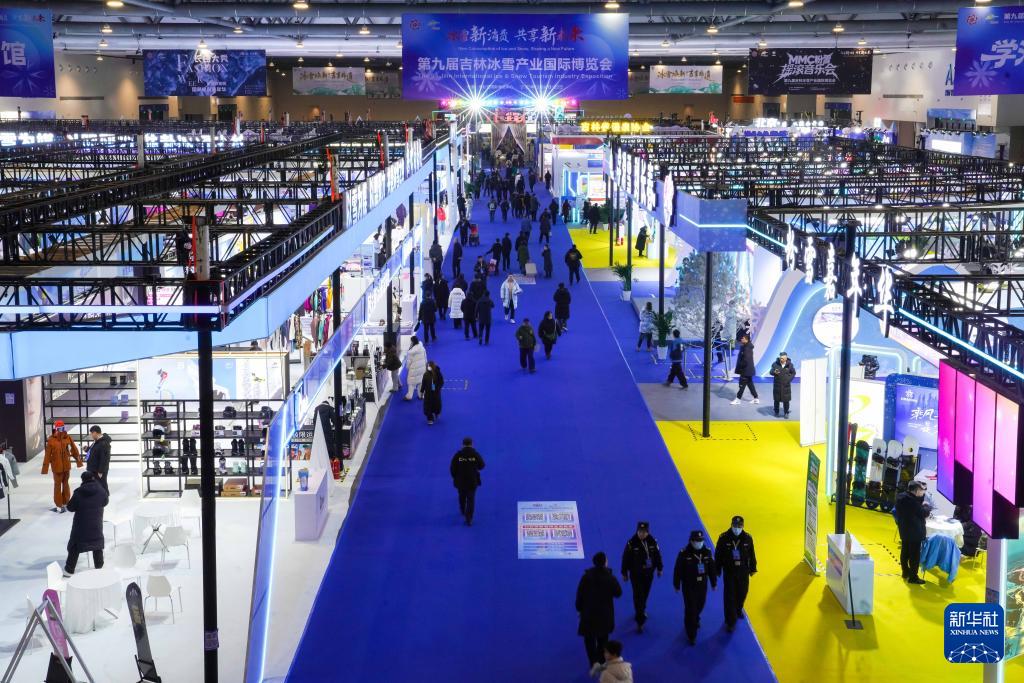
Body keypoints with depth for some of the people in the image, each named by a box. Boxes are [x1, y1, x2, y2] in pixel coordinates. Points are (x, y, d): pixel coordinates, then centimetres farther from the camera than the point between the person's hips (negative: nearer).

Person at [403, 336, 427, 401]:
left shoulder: (411, 351, -22)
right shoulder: (422, 348, -5)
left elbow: (409, 361, -13)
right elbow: (425, 358, 5)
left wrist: (407, 368, 3)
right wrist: (425, 365, 18)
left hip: (414, 369, -5)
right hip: (422, 367, 5)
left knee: (411, 382, 8)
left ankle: (409, 396, 16)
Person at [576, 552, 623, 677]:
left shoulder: (587, 576, -14)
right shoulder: (610, 577, -14)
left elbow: (579, 594, -8)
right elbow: (618, 593, -1)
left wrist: (579, 608, 6)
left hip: (589, 613, -1)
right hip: (605, 614, 1)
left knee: (589, 638, 11)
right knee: (603, 639, 18)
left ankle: (594, 662, -7)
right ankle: (601, 662, 24)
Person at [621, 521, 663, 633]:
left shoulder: (652, 541, -9)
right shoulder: (631, 543, -19)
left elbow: (657, 555, 5)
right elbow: (625, 558, -11)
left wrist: (659, 568, 12)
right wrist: (624, 573, -6)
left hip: (648, 573, 4)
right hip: (636, 574, -4)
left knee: (645, 593, 20)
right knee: (638, 596, -7)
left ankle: (641, 610, 47)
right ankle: (640, 622, -4)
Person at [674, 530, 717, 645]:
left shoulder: (707, 552, -7)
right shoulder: (684, 553, -19)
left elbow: (711, 568, 3)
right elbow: (678, 570, -11)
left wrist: (714, 583, 10)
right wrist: (677, 585, -5)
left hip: (702, 585, 4)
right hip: (689, 587, -4)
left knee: (700, 606, 23)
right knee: (690, 610, -3)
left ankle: (695, 620, 55)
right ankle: (691, 635, 7)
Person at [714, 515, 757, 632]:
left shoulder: (748, 538, -9)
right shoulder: (724, 538, -15)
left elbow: (751, 555, 2)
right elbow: (718, 555, -6)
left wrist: (752, 569, 9)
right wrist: (717, 570, -2)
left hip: (743, 572, 3)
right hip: (729, 572, -3)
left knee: (742, 593, 19)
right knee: (729, 597, -3)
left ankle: (738, 610, 49)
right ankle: (730, 622, 6)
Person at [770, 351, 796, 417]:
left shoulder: (789, 364, -2)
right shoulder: (775, 364, -4)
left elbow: (793, 373, 8)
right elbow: (771, 372, -4)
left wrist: (789, 379, -7)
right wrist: (774, 372, -28)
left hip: (786, 385, 0)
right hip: (777, 385, 0)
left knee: (786, 400, 1)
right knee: (777, 399, 7)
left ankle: (786, 412, 14)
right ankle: (776, 412, 21)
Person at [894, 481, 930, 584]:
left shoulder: (901, 497, 3)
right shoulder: (913, 500, -26)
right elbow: (923, 513, -19)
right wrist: (927, 506, -1)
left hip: (904, 530, 9)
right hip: (914, 532, -9)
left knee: (905, 552, 19)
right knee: (914, 555, 0)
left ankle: (906, 572, 33)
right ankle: (913, 577, 5)